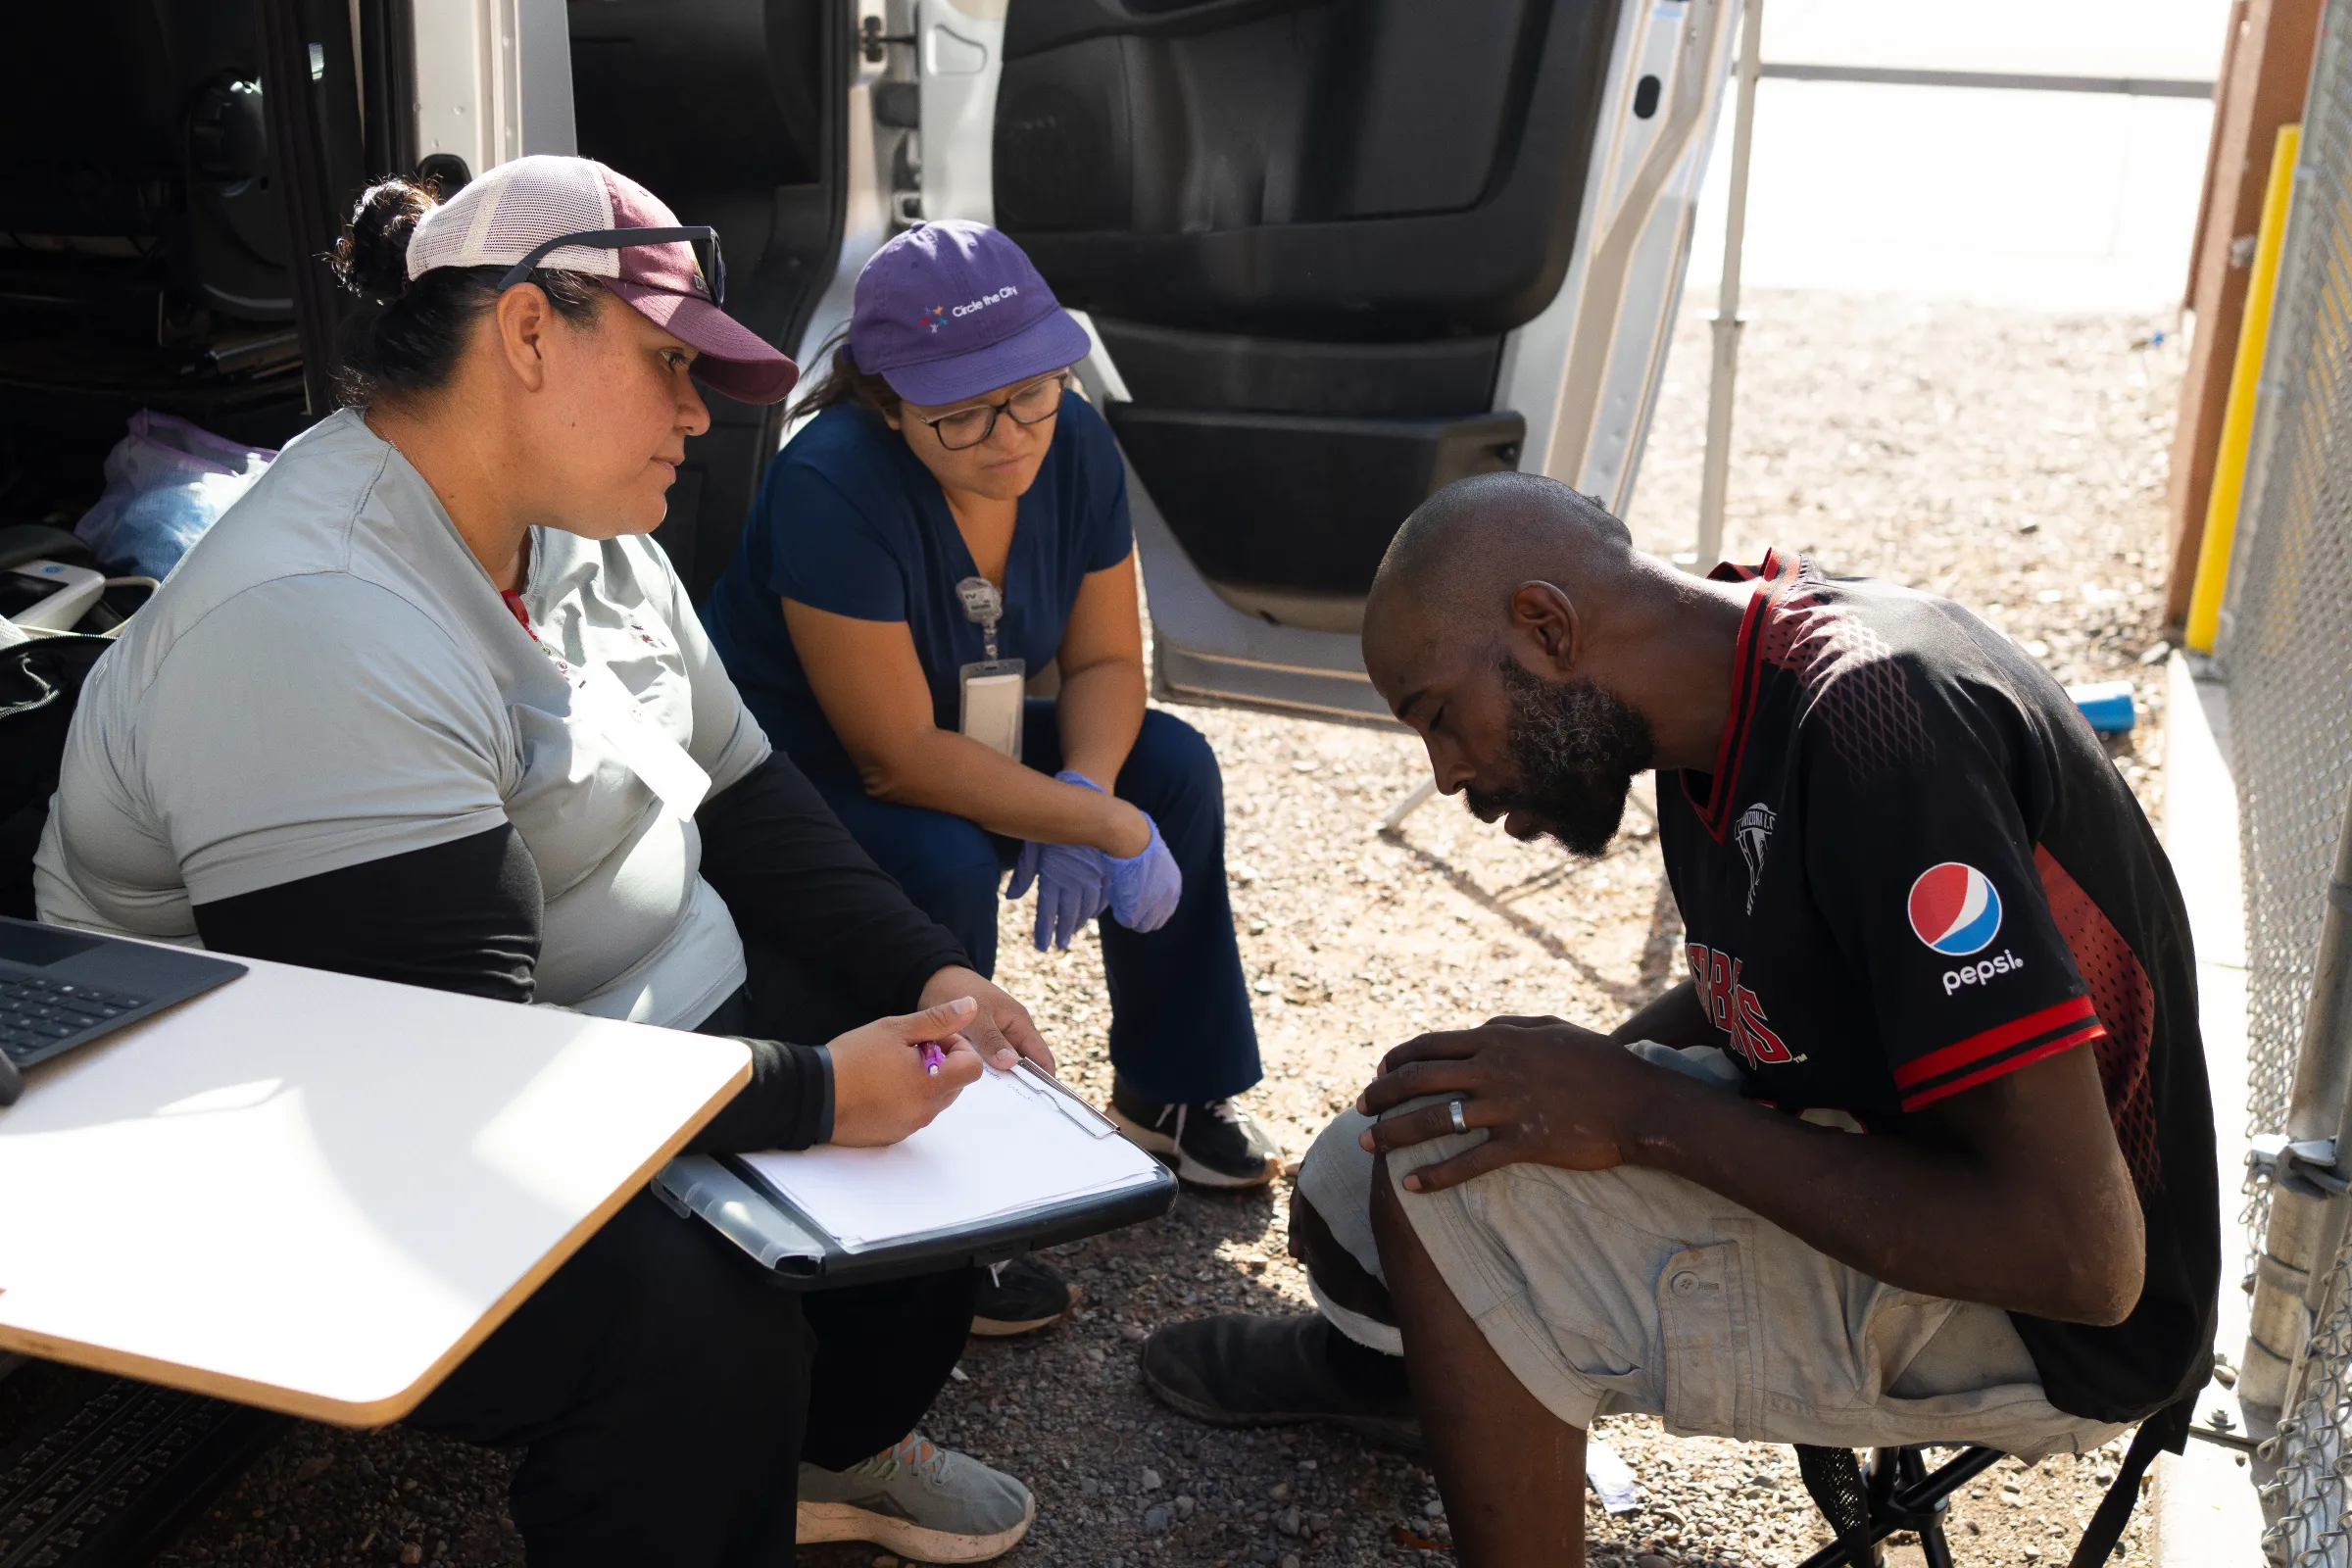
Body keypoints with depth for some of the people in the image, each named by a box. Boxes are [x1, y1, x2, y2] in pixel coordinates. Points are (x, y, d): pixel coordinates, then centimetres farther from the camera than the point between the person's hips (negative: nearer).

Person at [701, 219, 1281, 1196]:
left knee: (1172, 765, -8)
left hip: (964, 743, 7)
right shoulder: (833, 489, -31)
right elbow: (898, 758, -30)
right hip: (786, 779, -7)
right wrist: (1110, 827, -29)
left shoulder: (1073, 444, -11)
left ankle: (1170, 1092, 6)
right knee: (948, 867, -34)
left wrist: (1084, 789, -24)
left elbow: (1106, 660, -2)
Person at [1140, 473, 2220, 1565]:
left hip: (2055, 1331, -8)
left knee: (1445, 1184, -24)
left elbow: (2080, 1254, -30)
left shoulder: (1872, 730, -29)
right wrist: (1583, 1078, -2)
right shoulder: (1724, 706, -1)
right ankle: (1373, 1352, 46)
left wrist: (1645, 1114, -26)